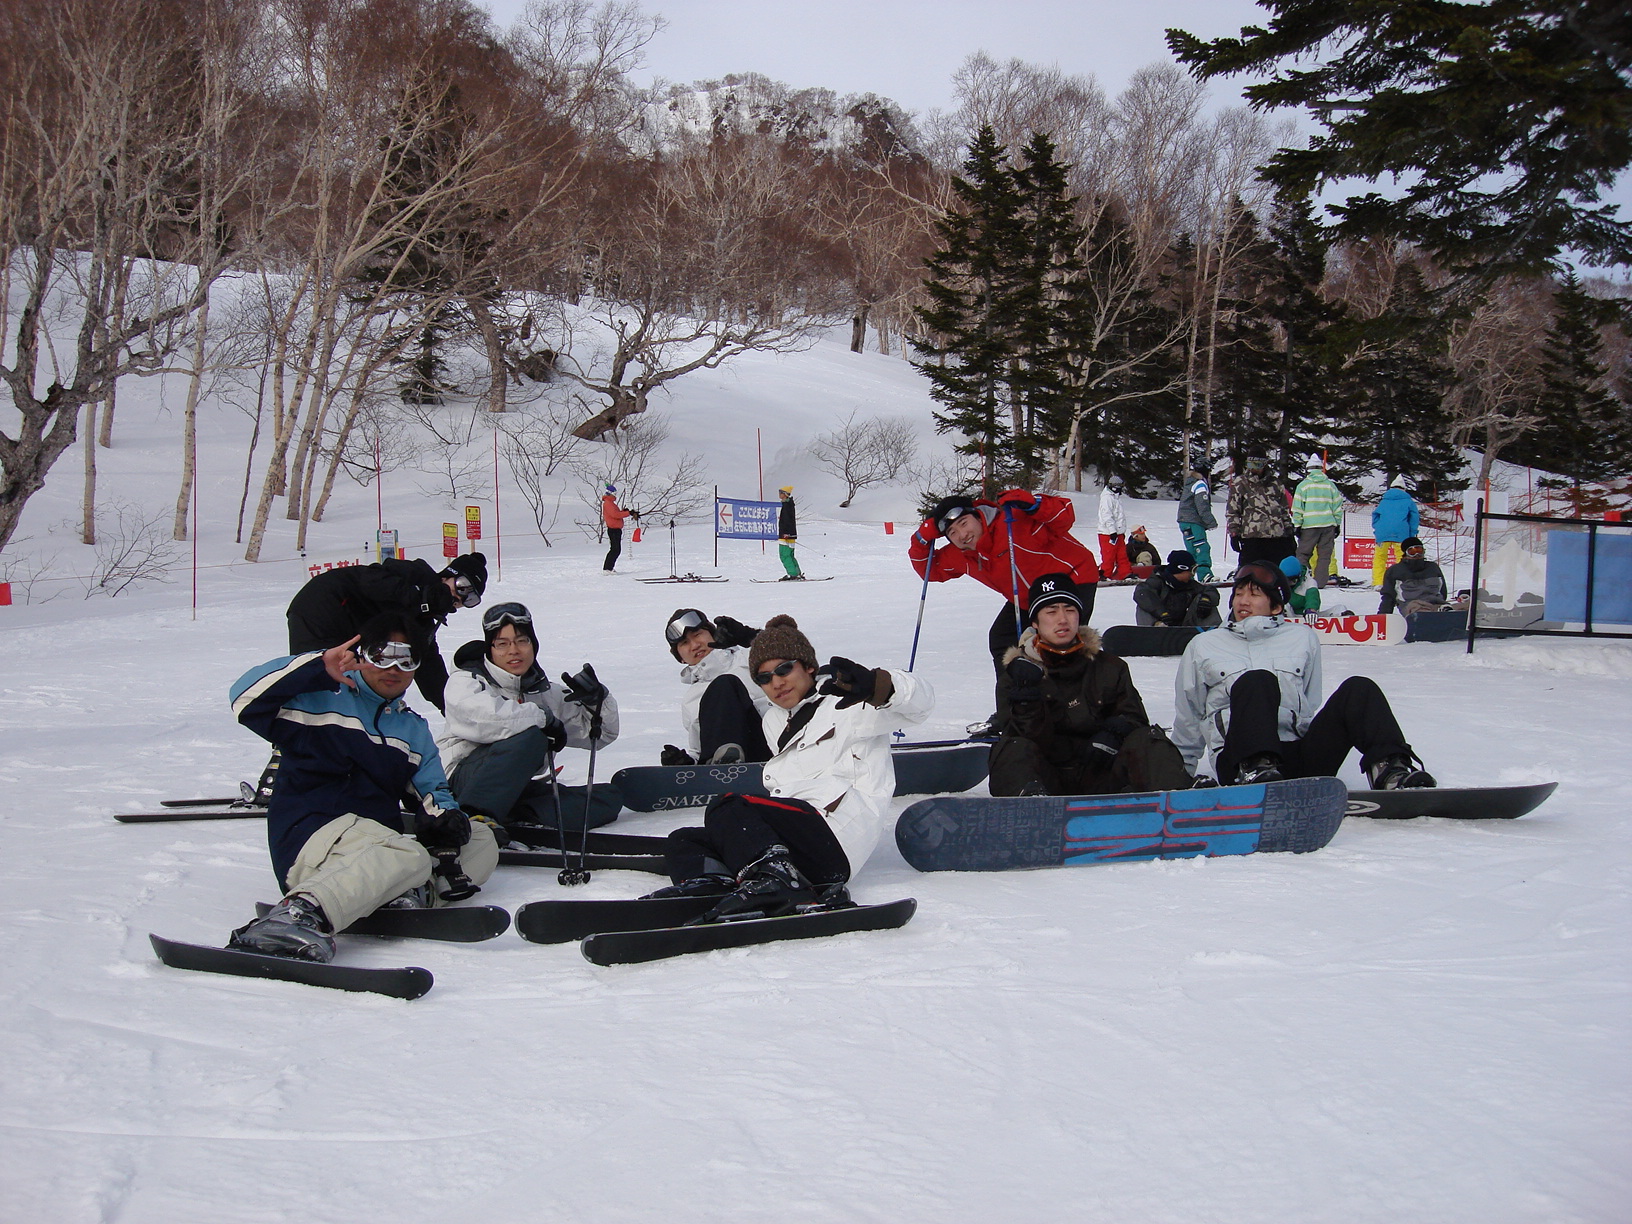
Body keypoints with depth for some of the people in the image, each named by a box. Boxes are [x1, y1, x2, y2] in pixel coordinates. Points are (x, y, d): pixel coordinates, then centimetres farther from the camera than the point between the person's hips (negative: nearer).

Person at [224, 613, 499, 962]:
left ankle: (413, 893, -27)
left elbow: (431, 789, 23)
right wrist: (319, 666, -15)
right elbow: (247, 698, -8)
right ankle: (300, 913, -56)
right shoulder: (322, 698, 6)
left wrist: (443, 816, -2)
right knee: (408, 857, -37)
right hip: (311, 833, -8)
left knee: (481, 840, 0)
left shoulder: (413, 729, 26)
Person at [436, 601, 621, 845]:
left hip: (523, 792, 6)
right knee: (530, 736, -31)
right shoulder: (465, 680, -1)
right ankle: (476, 818, -35)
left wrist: (596, 700, -5)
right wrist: (542, 717, -19)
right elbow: (480, 716, -26)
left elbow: (599, 733, 16)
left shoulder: (542, 691, 17)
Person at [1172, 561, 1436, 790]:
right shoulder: (1204, 645, 22)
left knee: (1359, 689, -21)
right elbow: (1187, 721, 27)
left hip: (1298, 758, 2)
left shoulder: (1302, 639, 25)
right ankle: (1257, 770, -54)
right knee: (1256, 680, -31)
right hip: (1239, 757, -2)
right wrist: (1192, 771, 24)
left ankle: (1390, 768, -44)